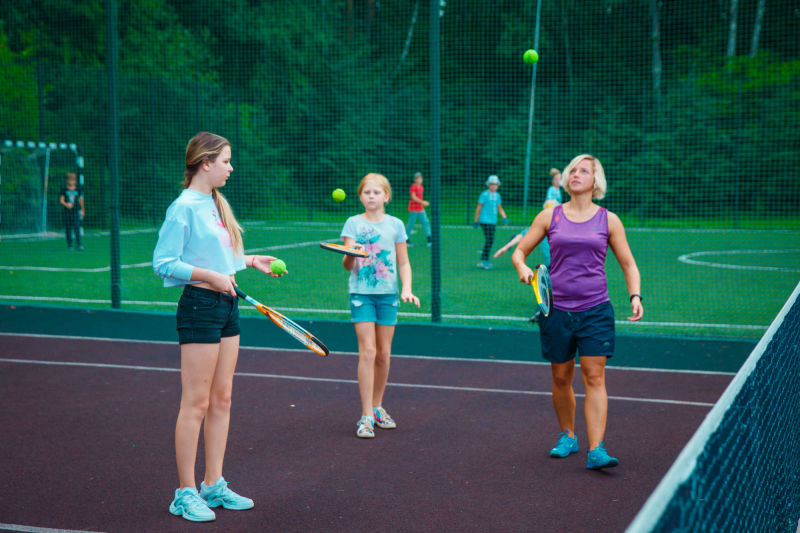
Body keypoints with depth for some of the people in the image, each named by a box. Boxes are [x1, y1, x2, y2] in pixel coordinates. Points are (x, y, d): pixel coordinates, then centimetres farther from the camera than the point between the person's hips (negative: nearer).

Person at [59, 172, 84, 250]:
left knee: (77, 227, -11)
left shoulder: (77, 189, 5)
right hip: (67, 211, 0)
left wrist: (82, 210, 17)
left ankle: (78, 245, -15)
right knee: (68, 229, 5)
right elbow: (61, 200, -1)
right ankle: (69, 245, 16)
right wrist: (66, 204, -21)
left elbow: (81, 200, 14)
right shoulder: (64, 189, 1)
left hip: (76, 211, 0)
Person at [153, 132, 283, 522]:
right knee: (196, 404, -3)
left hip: (226, 304, 9)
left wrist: (251, 261, 14)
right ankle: (185, 493, 7)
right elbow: (163, 263, -16)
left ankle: (213, 485, 22)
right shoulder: (184, 207, -14)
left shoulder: (216, 202, 13)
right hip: (199, 305, -9)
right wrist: (212, 276, -20)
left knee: (221, 400, 12)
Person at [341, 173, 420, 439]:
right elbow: (347, 264, -5)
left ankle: (377, 406, 25)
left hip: (388, 294, 2)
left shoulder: (395, 225, 5)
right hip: (361, 293, -2)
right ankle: (366, 416, -6)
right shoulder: (353, 223, 1)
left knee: (384, 353, 7)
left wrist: (407, 289, -5)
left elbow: (403, 262, 9)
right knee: (367, 351, -10)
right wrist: (350, 255, -28)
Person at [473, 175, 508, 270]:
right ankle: (485, 261, -10)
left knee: (490, 241, 8)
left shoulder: (497, 195, 14)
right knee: (489, 240, -13)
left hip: (493, 222, 7)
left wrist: (504, 217, 8)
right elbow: (478, 208, -5)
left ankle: (482, 261, 16)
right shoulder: (484, 194, -6)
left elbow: (499, 208, 22)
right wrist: (476, 221, -5)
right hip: (485, 221, -7)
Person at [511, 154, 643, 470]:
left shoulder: (608, 220, 5)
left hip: (595, 310, -1)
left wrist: (635, 296, -6)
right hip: (556, 308, 1)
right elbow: (519, 251, 11)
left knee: (594, 377, -8)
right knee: (561, 378, 8)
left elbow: (628, 264, 10)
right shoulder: (550, 217, 6)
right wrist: (523, 269, -11)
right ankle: (567, 436, 28)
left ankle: (596, 450, -10)